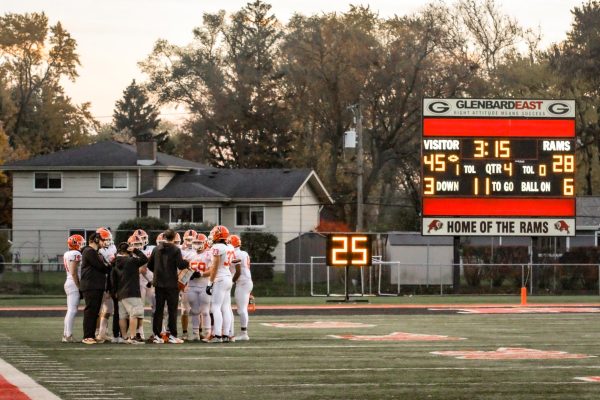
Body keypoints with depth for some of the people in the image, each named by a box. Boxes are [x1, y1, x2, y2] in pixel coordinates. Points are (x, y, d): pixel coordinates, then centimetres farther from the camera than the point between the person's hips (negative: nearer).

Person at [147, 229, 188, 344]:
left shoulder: (157, 249, 5)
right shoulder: (176, 250, -9)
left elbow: (150, 265, 10)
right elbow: (181, 265, -15)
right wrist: (187, 262, 5)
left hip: (159, 283, 4)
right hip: (171, 284, -4)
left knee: (158, 309, 8)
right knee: (172, 310, 1)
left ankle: (157, 335, 6)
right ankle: (172, 335, -1)